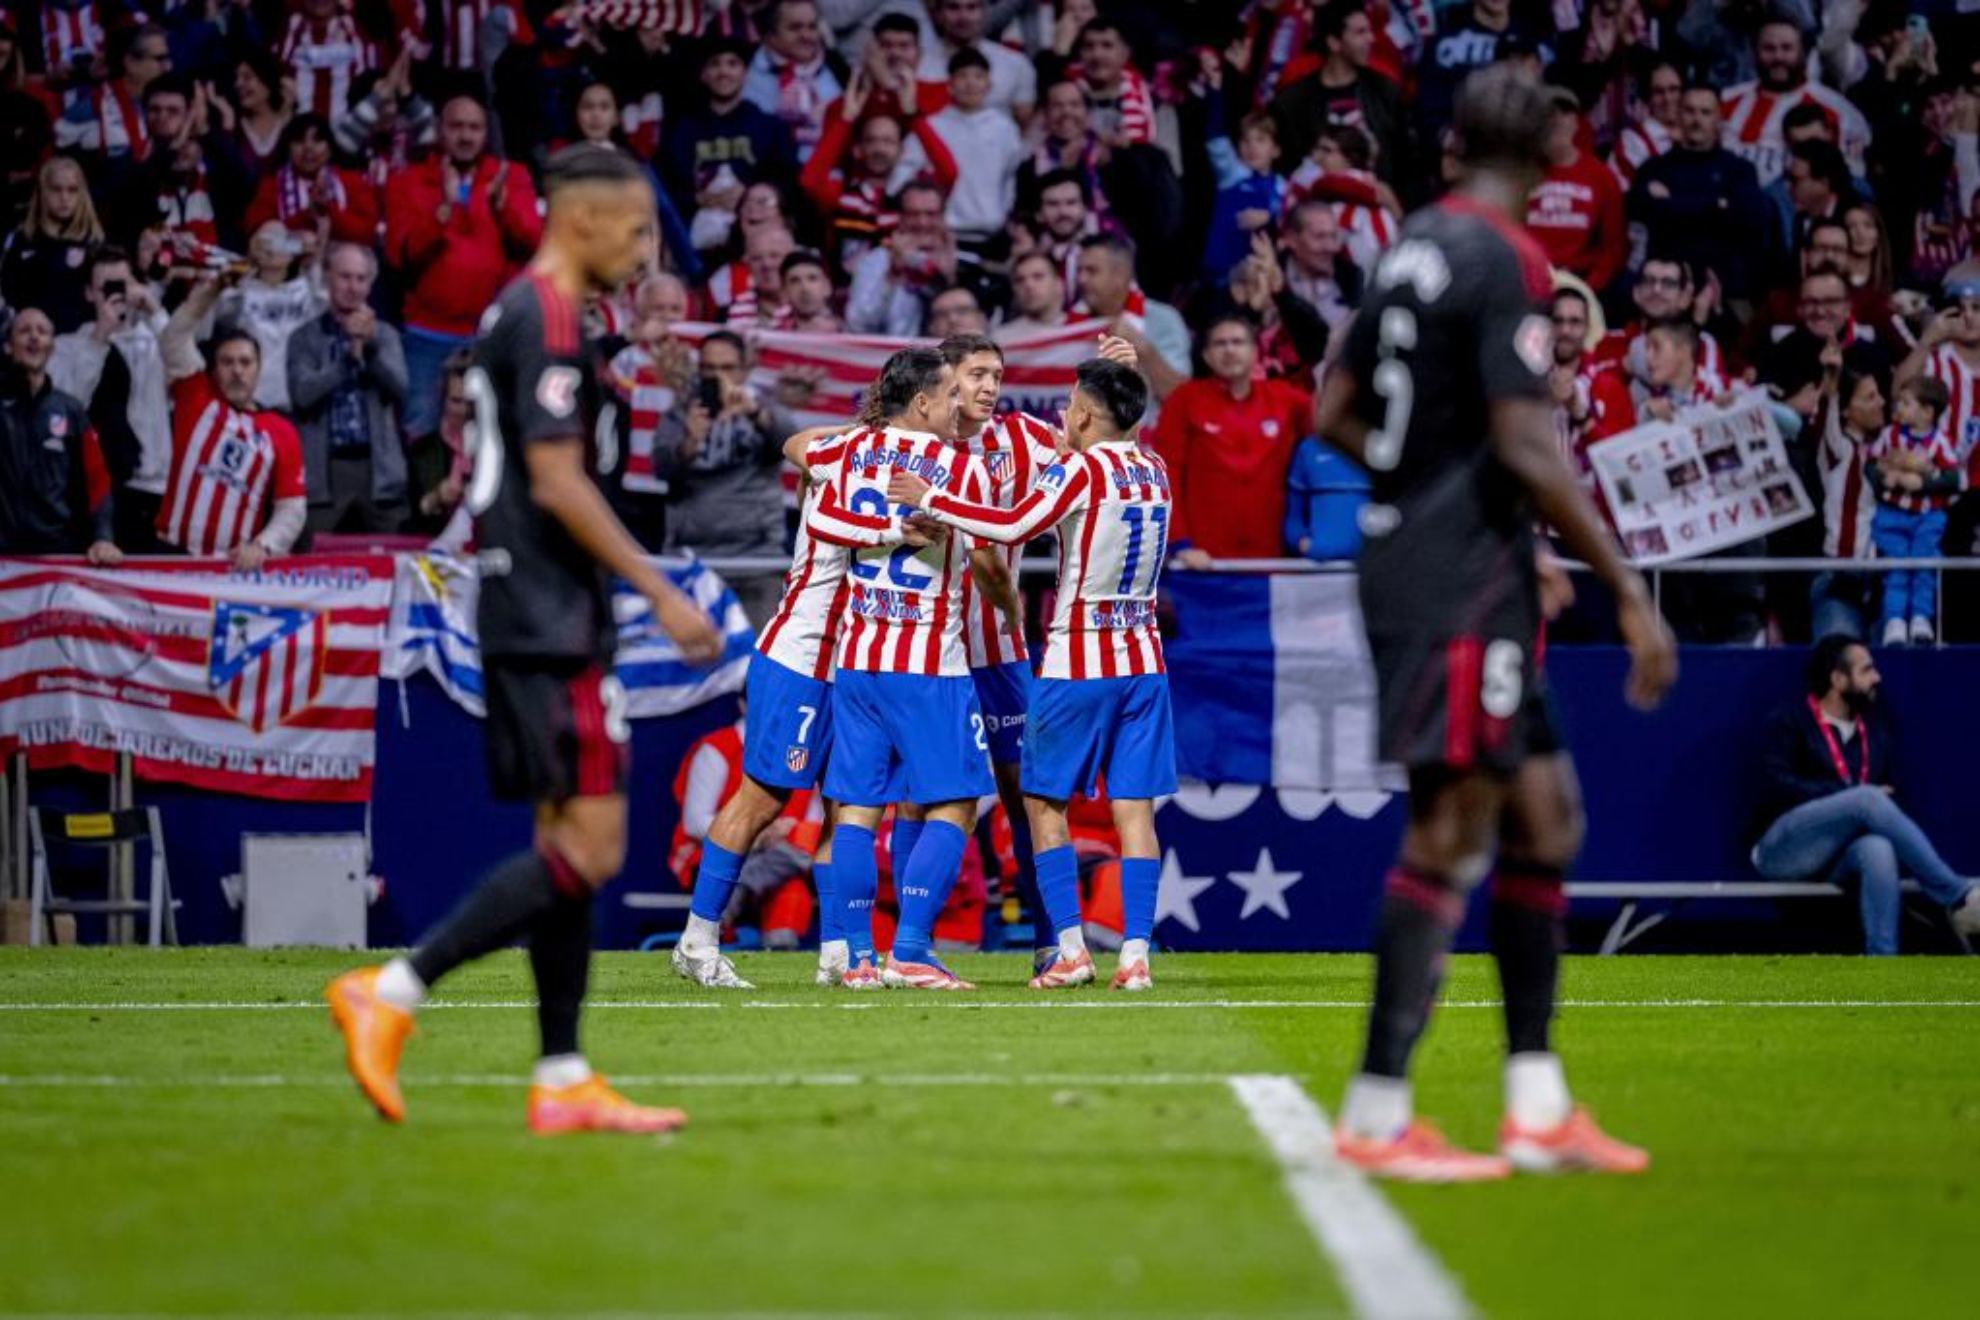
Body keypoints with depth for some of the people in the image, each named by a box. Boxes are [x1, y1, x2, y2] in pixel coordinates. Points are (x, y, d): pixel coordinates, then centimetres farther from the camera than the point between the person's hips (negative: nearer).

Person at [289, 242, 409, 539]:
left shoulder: (386, 336, 14)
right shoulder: (305, 338, 8)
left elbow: (398, 387, -1)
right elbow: (302, 393, -7)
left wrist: (372, 344, -15)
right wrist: (350, 355, -14)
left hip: (378, 470, 2)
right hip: (324, 471, -2)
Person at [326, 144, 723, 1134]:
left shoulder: (515, 313, 17)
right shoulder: (548, 319, -13)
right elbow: (557, 482, -19)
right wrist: (661, 593, -16)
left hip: (526, 618, 10)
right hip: (553, 624, -10)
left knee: (568, 842, 10)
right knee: (591, 847, -11)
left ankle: (562, 1081, 9)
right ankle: (393, 992, -13)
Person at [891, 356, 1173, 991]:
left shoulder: (1082, 468, -13)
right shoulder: (1155, 469, 8)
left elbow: (1014, 526, -25)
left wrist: (931, 500, -18)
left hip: (1078, 662, -6)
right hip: (1143, 659, 6)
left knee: (1045, 801, 5)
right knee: (1134, 807, 2)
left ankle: (1071, 949, -1)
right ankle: (1136, 952, -5)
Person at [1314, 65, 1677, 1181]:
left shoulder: (1418, 245, 12)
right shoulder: (1508, 260, -14)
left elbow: (1337, 412, 19)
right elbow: (1527, 449, -20)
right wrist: (1630, 589, -16)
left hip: (1409, 557, 9)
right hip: (1462, 580, -9)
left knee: (1544, 817, 13)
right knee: (1452, 829, -8)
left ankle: (1539, 1107, 15)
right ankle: (1377, 1116, -7)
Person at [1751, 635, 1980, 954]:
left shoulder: (1875, 730, 19)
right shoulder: (1788, 722, 4)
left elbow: (1889, 798, 15)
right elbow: (1777, 788, -10)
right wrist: (1849, 793, -14)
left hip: (1841, 856, 4)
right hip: (1783, 849, -4)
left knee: (1879, 849, -36)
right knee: (1867, 799, -32)